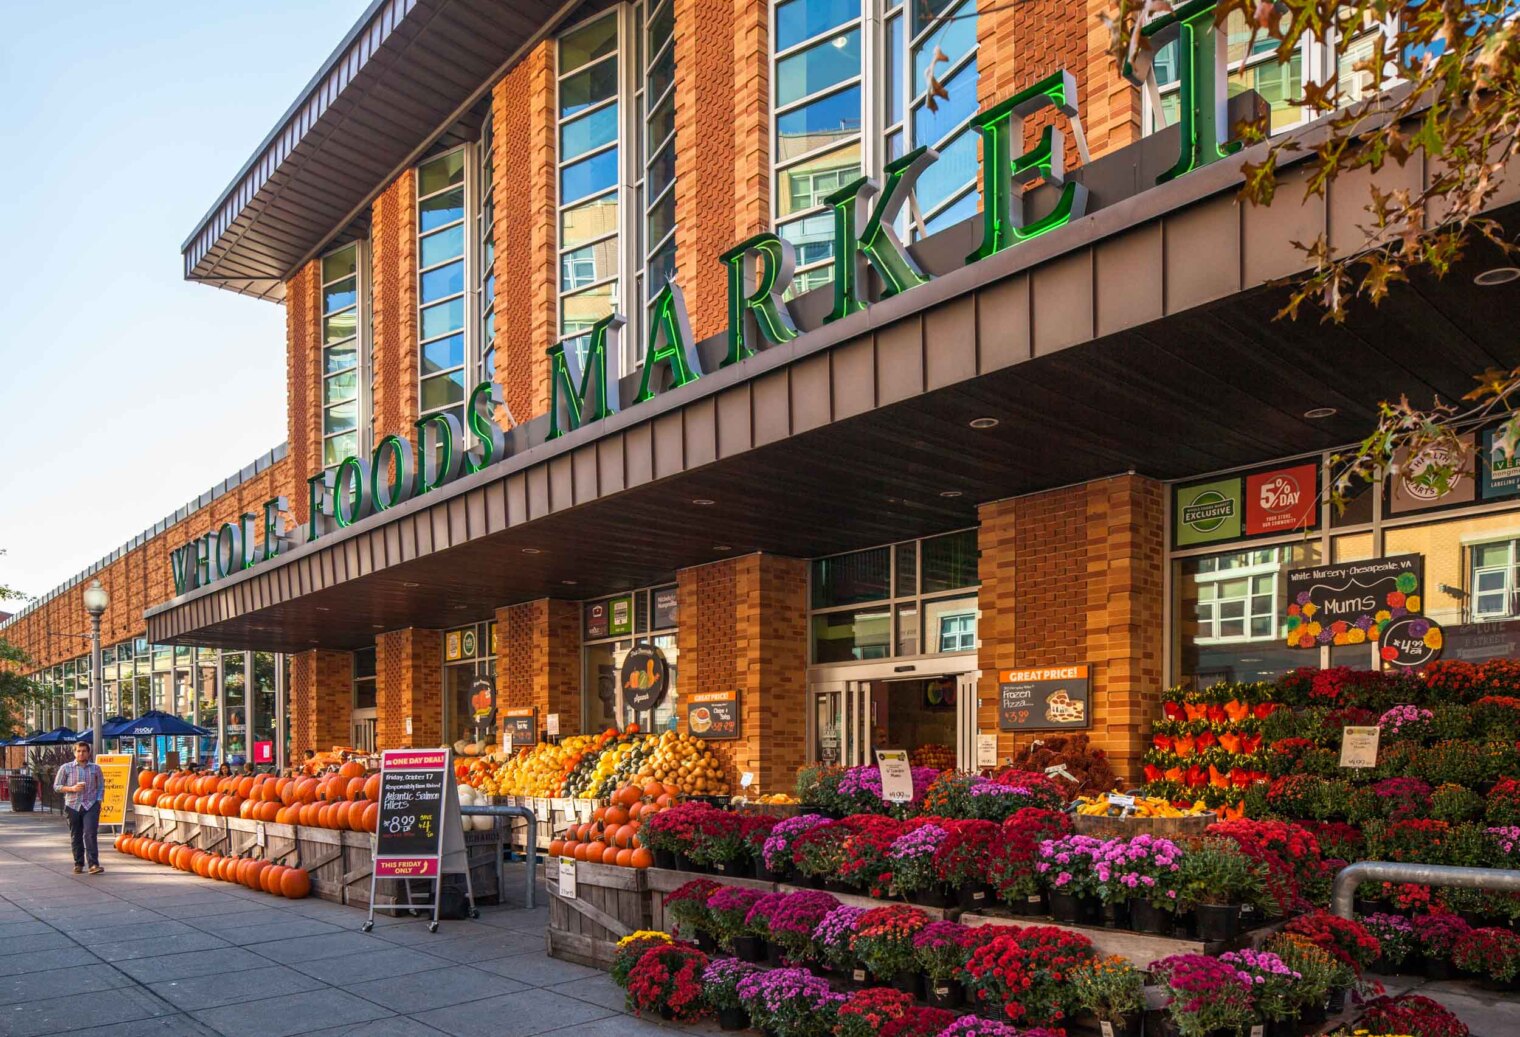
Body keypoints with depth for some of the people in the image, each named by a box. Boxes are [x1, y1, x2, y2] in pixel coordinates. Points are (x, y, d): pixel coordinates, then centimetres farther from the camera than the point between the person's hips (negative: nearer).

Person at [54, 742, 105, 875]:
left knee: (90, 834, -11)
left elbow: (101, 786, 12)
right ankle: (78, 864, 19)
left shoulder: (95, 768, 8)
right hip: (73, 806, 1)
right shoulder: (66, 768, 5)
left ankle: (93, 864, -14)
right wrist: (72, 788, -11)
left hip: (90, 805, -1)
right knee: (76, 837, 6)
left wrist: (98, 801, -1)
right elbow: (56, 786, 5)